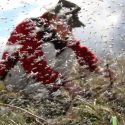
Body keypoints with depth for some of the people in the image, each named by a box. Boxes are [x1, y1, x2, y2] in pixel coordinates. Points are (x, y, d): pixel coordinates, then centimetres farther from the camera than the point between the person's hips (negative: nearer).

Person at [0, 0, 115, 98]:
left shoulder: (61, 34, -2)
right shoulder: (30, 27, -25)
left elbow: (81, 51, 3)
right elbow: (34, 64, -36)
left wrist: (98, 68, -13)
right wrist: (64, 82, -37)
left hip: (37, 79, 7)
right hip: (13, 77, -7)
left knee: (70, 52, -5)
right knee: (48, 48, -28)